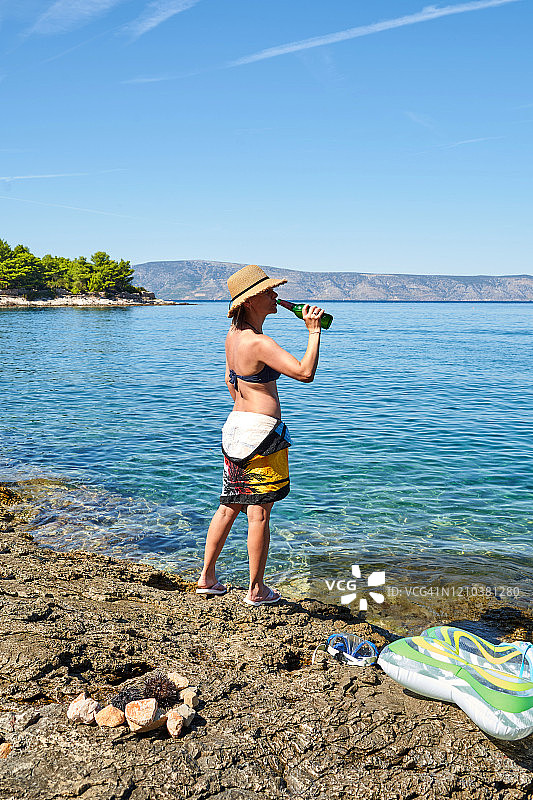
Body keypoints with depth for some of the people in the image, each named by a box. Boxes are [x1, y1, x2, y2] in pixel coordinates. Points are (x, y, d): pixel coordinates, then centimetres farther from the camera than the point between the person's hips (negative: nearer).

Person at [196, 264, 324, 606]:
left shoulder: (233, 335, 8)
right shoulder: (259, 343, -21)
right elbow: (305, 373, -27)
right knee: (260, 513, 3)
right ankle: (257, 589, 14)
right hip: (262, 432, -9)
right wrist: (314, 331, -19)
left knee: (230, 505, 17)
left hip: (236, 425, 9)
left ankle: (207, 578, 25)